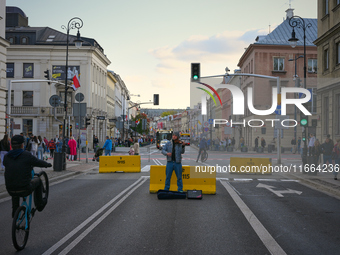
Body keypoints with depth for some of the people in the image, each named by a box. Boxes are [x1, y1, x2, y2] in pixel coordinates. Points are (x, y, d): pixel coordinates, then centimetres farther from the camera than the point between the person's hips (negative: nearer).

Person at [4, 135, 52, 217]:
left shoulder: (7, 157, 3)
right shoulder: (27, 155, -10)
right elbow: (39, 163, 2)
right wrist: (48, 164, 26)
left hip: (10, 191, 4)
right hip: (25, 190, -4)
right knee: (37, 180, 26)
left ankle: (14, 211, 38)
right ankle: (39, 205, 35)